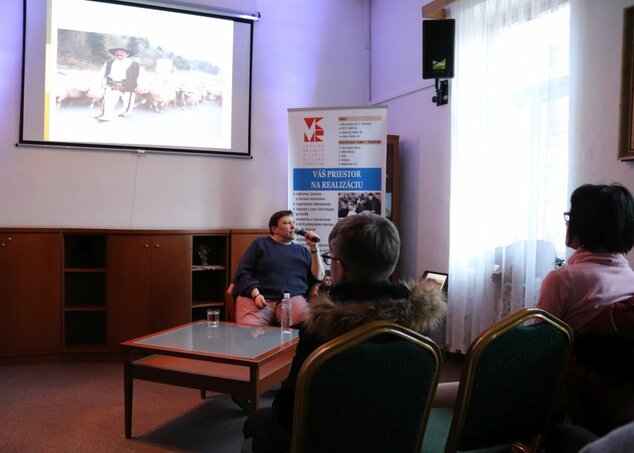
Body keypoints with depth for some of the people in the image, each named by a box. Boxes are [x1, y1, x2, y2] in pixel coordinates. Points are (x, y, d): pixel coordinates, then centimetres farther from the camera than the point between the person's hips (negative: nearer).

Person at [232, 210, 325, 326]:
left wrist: (314, 249, 6)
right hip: (260, 297, -2)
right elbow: (243, 272, 6)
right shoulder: (260, 244, 15)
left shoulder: (302, 251, 24)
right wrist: (256, 294, -11)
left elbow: (318, 277, 15)